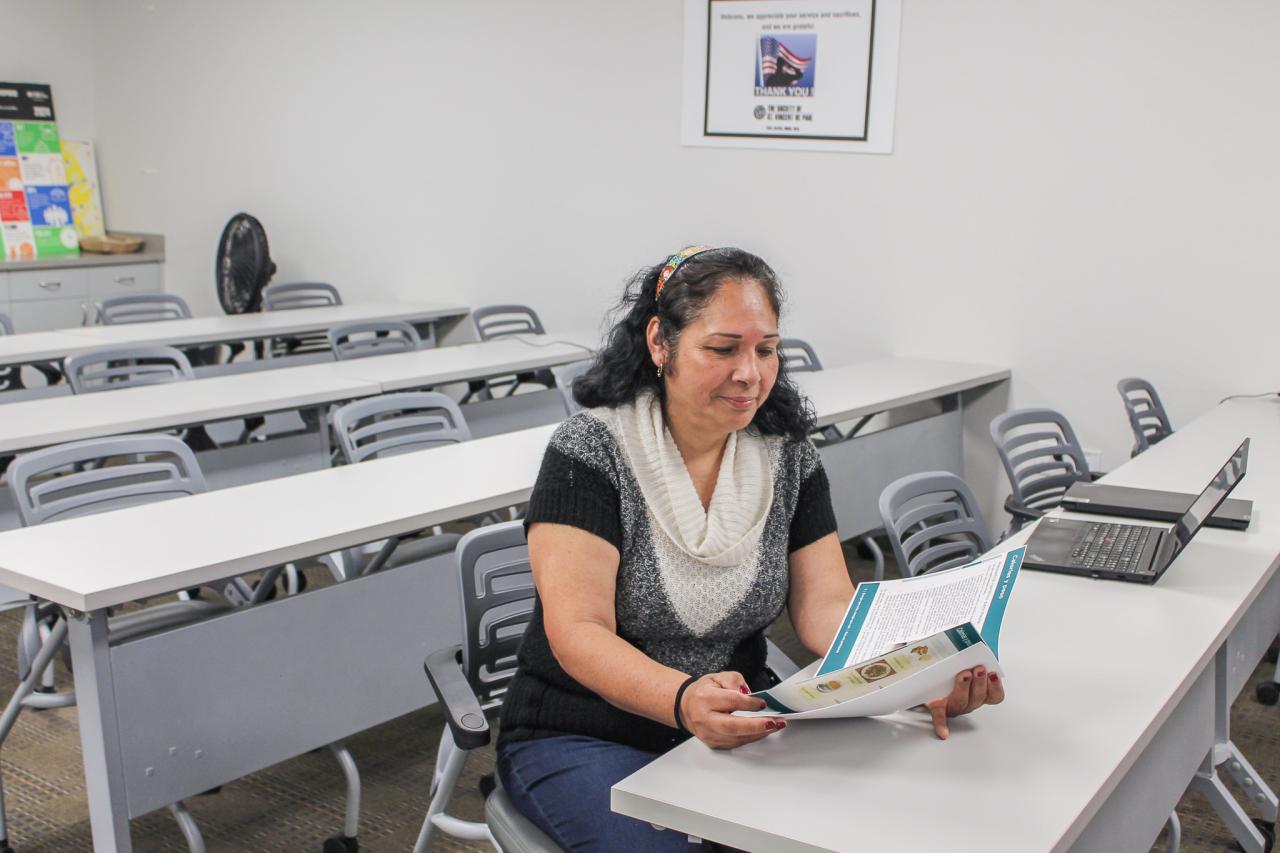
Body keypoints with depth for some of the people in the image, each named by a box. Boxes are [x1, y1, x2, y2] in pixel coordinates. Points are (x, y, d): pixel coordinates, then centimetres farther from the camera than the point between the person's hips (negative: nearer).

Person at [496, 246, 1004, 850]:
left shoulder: (788, 456, 2)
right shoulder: (591, 451, -13)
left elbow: (826, 607, -6)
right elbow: (578, 633, -21)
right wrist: (684, 699, -41)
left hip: (738, 727, 4)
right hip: (583, 739, -4)